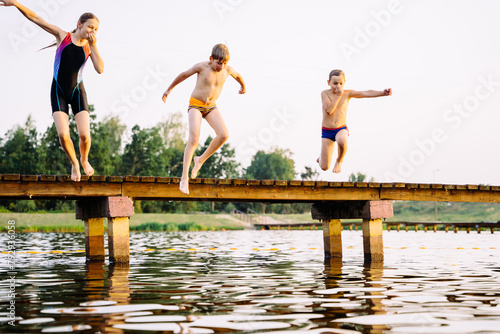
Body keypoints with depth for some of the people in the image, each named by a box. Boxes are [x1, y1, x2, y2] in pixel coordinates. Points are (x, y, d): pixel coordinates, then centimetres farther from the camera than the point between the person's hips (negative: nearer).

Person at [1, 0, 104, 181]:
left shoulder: (89, 47, 1)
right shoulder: (62, 36, -3)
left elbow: (100, 69, -14)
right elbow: (35, 18, -5)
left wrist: (93, 45, -15)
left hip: (78, 92, 1)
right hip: (59, 92, -1)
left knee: (84, 135, -13)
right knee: (63, 135, -17)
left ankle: (84, 159, 20)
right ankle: (74, 163, 11)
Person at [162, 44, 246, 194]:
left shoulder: (228, 70, -5)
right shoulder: (202, 66, -15)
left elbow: (237, 75, 19)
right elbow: (184, 75, 0)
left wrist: (243, 86, 40)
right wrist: (169, 89, 11)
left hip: (211, 107, 4)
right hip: (195, 105, -4)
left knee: (223, 135, -19)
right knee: (194, 138, -22)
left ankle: (201, 160, 4)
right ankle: (184, 177, -18)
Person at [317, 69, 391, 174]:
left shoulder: (347, 93, -3)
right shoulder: (325, 93, -8)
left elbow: (366, 93, -13)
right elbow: (328, 110, -22)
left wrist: (383, 93, -27)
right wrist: (338, 95, -22)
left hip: (341, 129, 1)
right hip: (327, 131, -1)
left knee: (342, 141, -39)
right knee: (324, 167, -5)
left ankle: (339, 161, -4)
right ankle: (322, 157, 36)